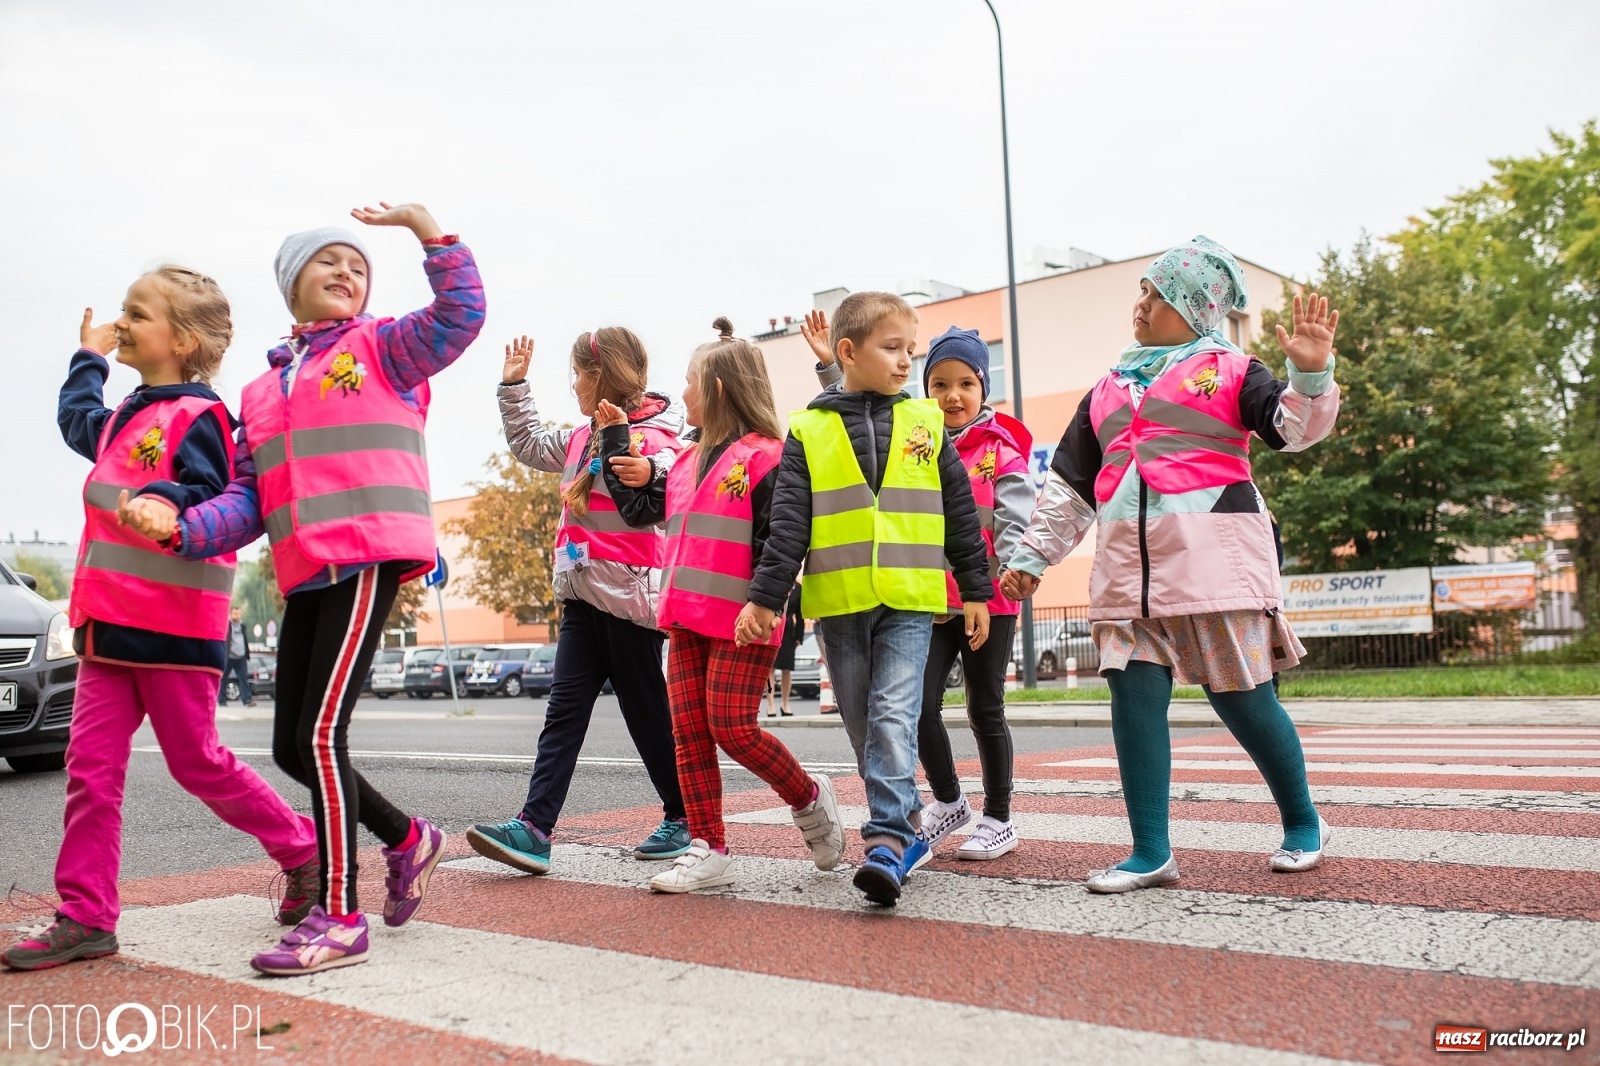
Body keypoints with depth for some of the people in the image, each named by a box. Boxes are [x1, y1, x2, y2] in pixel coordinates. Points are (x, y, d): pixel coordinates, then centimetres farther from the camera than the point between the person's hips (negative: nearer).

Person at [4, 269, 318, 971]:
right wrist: (88, 358, 45)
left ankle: (304, 852, 19)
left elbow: (213, 502, -19)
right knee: (91, 766, 3)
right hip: (109, 623, 8)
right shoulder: (125, 421, 17)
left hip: (173, 625, -8)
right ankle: (85, 918, 8)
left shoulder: (196, 418, -10)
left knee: (197, 763, 2)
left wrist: (166, 502, -36)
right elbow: (77, 422, 41)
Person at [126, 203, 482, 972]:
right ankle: (407, 838, 30)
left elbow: (460, 315, -9)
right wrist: (183, 528, -3)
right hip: (305, 575, 7)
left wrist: (427, 229, -13)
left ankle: (340, 916, -3)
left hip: (369, 557, -7)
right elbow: (248, 498, 14)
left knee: (320, 733, -13)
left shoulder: (379, 348, 8)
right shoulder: (262, 391, 22)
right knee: (291, 746, 8)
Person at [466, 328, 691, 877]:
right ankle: (534, 828, -3)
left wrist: (649, 472, -56)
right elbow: (529, 443, 32)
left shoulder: (651, 437, -12)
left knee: (647, 710, 3)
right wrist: (513, 384, 27)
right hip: (583, 598, 8)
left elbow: (677, 477, -34)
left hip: (628, 596, -8)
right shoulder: (583, 438, 15)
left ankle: (683, 818, 19)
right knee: (564, 709, 0)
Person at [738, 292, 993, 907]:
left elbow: (960, 513, 11)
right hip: (838, 602, 1)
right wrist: (765, 598, -5)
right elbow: (788, 522, 1)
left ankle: (887, 839, -14)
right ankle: (908, 825, 24)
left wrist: (977, 591, 10)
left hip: (909, 600, -1)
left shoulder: (925, 423, 8)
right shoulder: (810, 432, 4)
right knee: (863, 725, 10)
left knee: (893, 716, -13)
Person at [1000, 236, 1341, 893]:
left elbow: (1296, 427, -7)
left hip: (1213, 561, -5)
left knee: (1241, 699, 0)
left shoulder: (1229, 371, 8)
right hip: (1128, 569, 5)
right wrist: (1033, 555, 20)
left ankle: (1303, 826, 23)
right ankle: (1150, 852, 5)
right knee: (1135, 698, -3)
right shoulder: (1107, 390, 21)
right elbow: (1069, 486, 23)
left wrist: (1311, 374, -24)